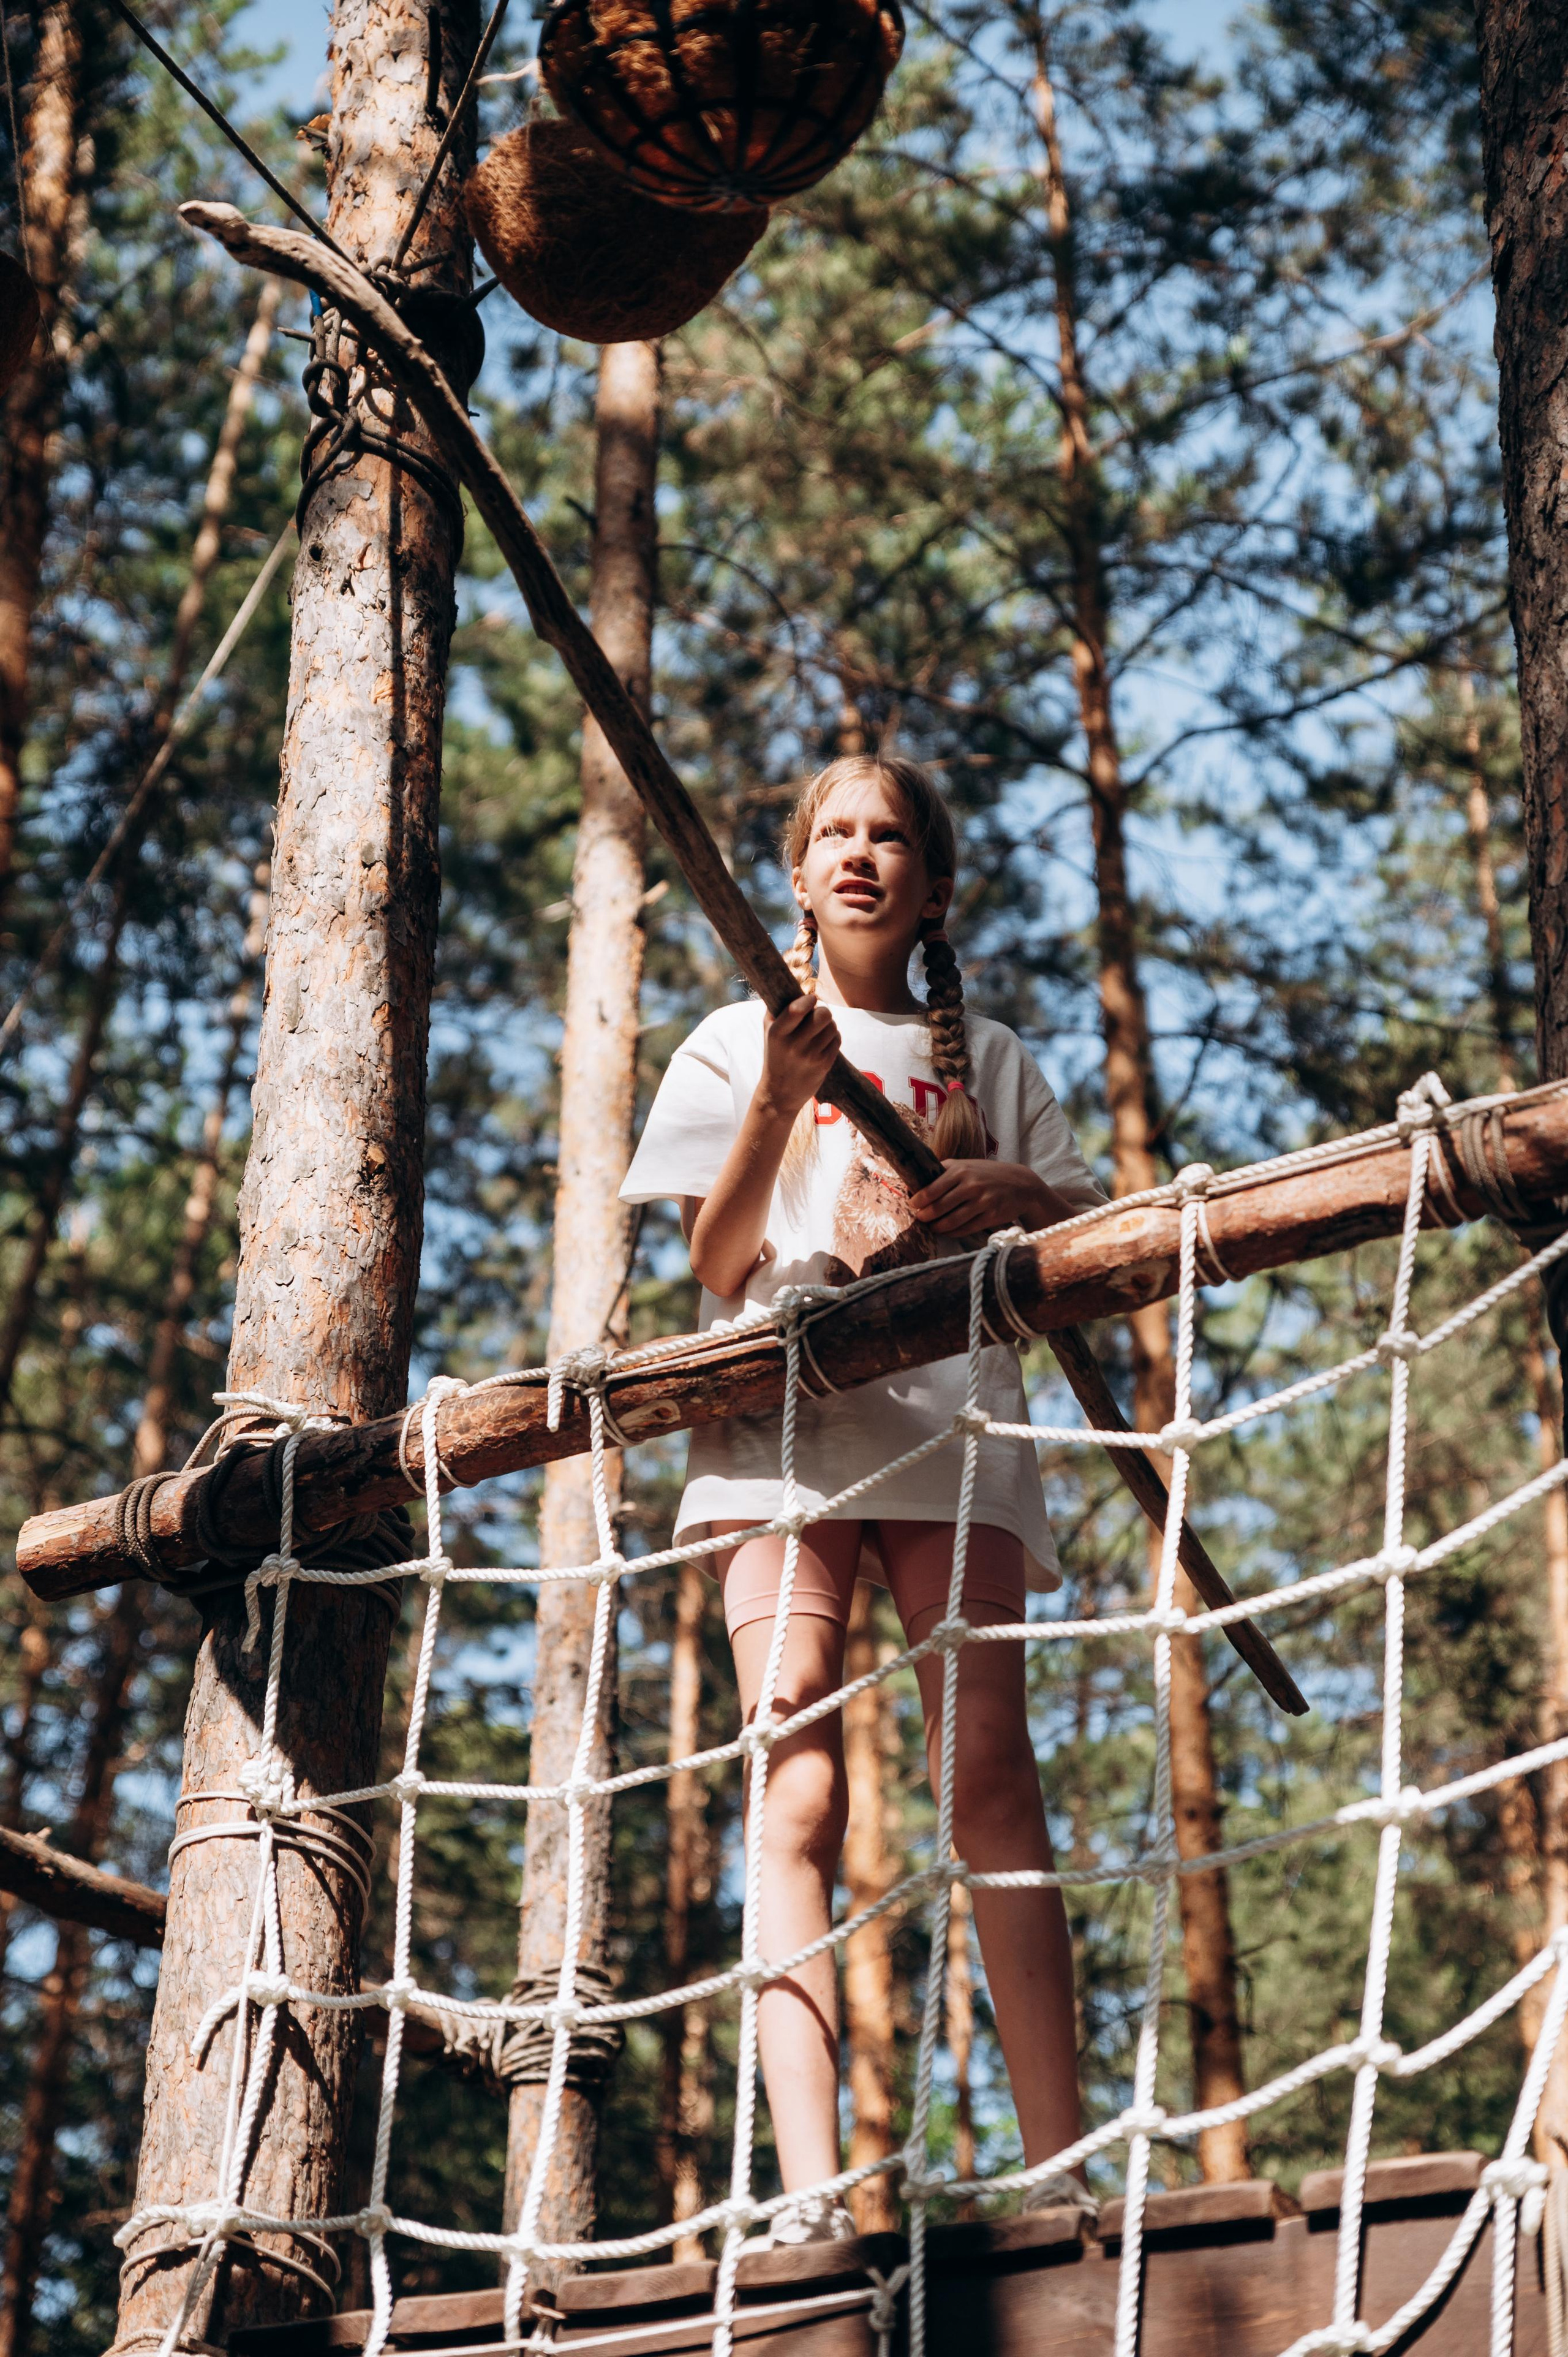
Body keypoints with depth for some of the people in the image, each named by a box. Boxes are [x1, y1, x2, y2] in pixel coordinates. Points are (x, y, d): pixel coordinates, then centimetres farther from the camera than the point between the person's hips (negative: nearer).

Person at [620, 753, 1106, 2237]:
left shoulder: (985, 1058, 22)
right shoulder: (741, 1040, 16)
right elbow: (719, 1265, 4)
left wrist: (1021, 1199, -3)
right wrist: (781, 1099, -12)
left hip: (954, 1416, 2)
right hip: (784, 1419, -2)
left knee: (989, 1772, -12)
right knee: (799, 1791, -15)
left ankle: (1060, 2163, -11)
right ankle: (806, 2187, -24)